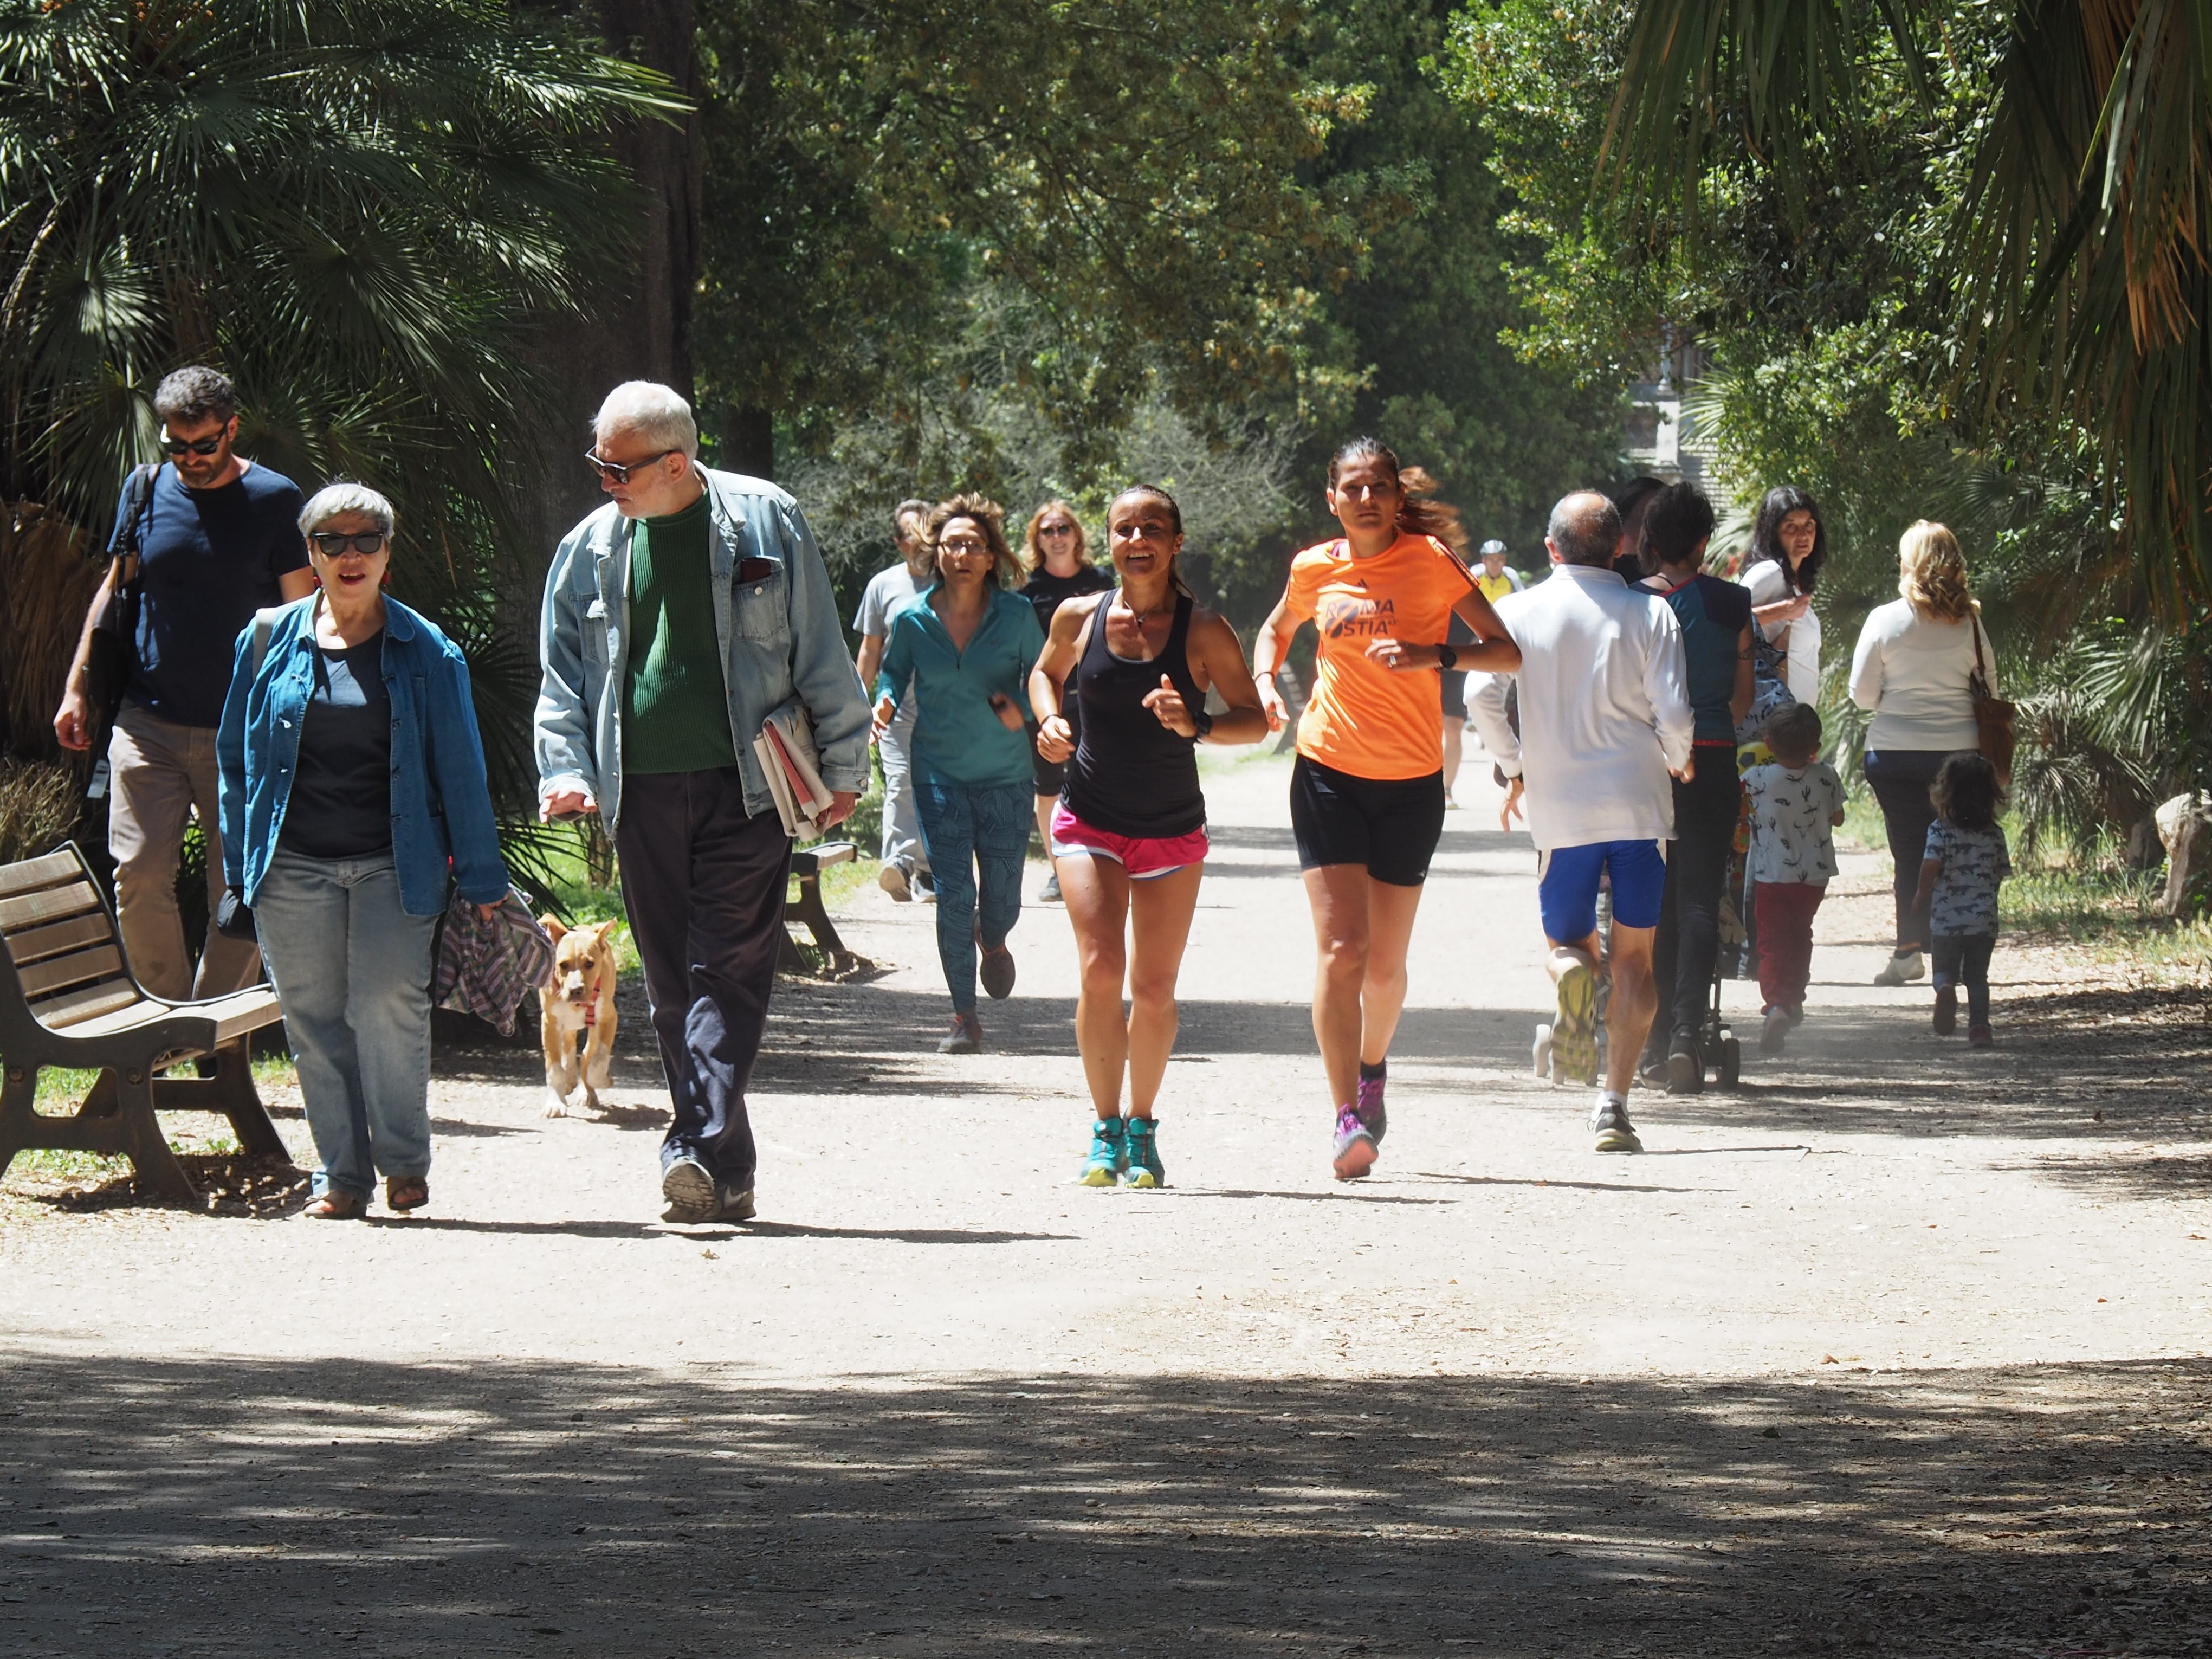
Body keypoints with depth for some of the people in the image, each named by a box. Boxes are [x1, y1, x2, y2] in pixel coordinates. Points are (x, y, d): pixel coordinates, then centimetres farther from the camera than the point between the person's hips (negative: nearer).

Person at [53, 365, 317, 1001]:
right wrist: (76, 689, 13)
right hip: (148, 722, 2)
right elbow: (112, 591, 15)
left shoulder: (274, 500, -2)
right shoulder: (147, 492, 5)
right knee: (139, 873, -5)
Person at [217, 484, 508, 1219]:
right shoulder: (271, 641, 8)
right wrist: (238, 864, 10)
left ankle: (404, 1160, 0)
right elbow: (236, 757, 14)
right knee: (314, 1018, 0)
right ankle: (342, 1176, 10)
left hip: (394, 863, -2)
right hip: (292, 867, 2)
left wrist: (481, 881, 4)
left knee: (388, 1000, -16)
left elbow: (460, 770, 6)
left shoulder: (427, 653, 5)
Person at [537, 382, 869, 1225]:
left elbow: (821, 654, 5)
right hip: (642, 795, 4)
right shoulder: (590, 548, 10)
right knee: (671, 985, 5)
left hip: (747, 785, -4)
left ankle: (705, 1150, -20)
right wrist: (566, 769, -1)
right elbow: (562, 675, 14)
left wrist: (842, 766, 5)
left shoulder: (764, 522, 1)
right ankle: (722, 1175, 10)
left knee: (726, 971, -12)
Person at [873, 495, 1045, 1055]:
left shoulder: (1016, 614, -5)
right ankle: (964, 1017, 2)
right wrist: (886, 702, -8)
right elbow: (894, 670, 13)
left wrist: (1022, 708, -13)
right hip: (940, 773, 0)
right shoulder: (913, 620, -3)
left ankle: (992, 942, 43)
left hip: (1005, 776, 0)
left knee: (1002, 898, 3)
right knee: (953, 893, -8)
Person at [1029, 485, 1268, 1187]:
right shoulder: (1079, 618, -2)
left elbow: (1254, 719, -3)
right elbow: (1046, 672, 18)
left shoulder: (1204, 631, -8)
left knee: (1154, 988, 3)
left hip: (1173, 832, 0)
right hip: (1089, 823, 0)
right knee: (1100, 969, -16)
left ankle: (1141, 1129, 22)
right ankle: (1106, 1129, -5)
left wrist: (1198, 726, -22)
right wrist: (1051, 721, -3)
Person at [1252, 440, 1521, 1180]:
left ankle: (1371, 1068, 40)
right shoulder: (1315, 569, 3)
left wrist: (1433, 655, -22)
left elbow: (1507, 651, -6)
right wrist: (1264, 682, 3)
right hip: (1329, 771, 0)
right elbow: (1276, 630, 24)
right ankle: (1348, 1118, -16)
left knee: (1385, 960, 9)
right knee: (1340, 947, -14)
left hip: (1412, 781, 0)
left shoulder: (1431, 560, -5)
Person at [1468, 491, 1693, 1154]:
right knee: (1634, 959, 8)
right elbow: (1674, 713, -7)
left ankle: (1572, 974, -22)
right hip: (1638, 801, 0)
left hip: (1559, 807, 0)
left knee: (1566, 942, 17)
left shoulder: (1519, 611, 2)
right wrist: (1679, 760, 16)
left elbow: (1483, 696, -8)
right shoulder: (1650, 613, 0)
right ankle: (1613, 1105, -4)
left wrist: (1515, 769, 8)